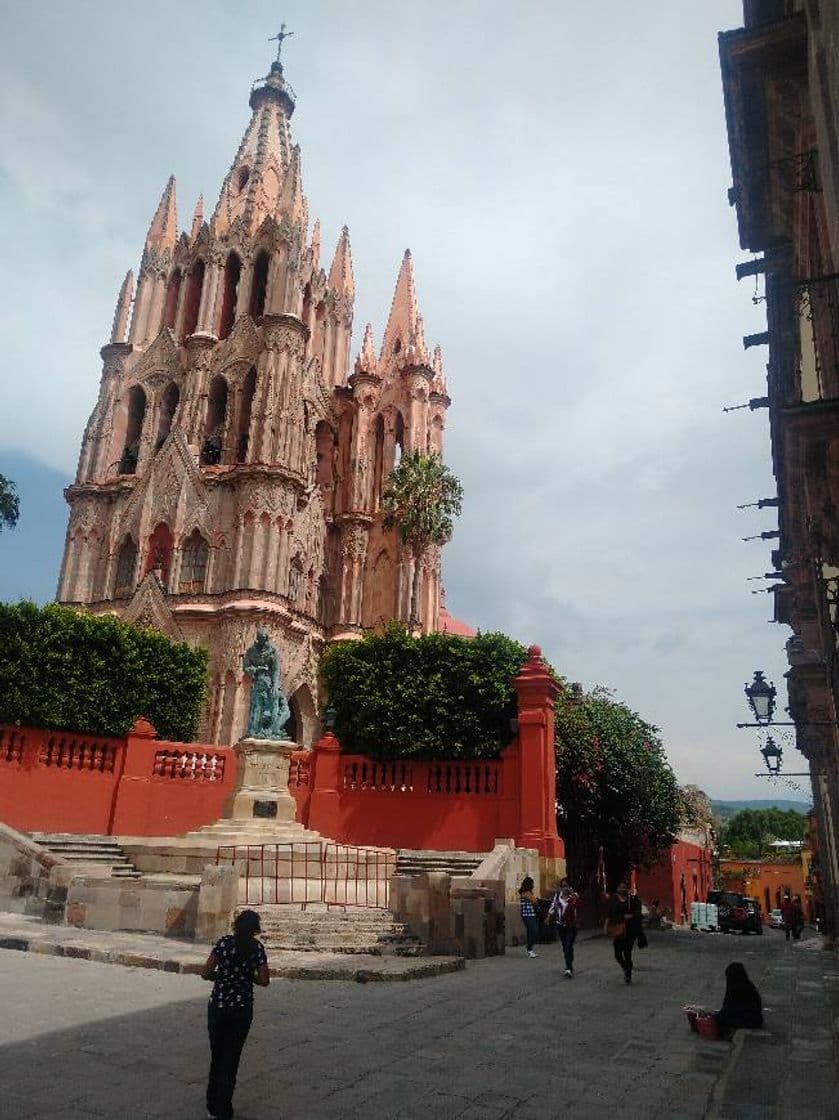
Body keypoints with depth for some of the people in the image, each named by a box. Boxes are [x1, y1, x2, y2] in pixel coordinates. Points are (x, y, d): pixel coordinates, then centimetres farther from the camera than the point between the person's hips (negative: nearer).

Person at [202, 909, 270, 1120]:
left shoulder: (224, 942, -9)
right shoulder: (257, 948, -7)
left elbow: (205, 973, -11)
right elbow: (264, 981, -6)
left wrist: (222, 975, 8)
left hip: (218, 1007, 0)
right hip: (242, 1009, 0)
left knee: (216, 1056, 18)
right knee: (231, 1059, 12)